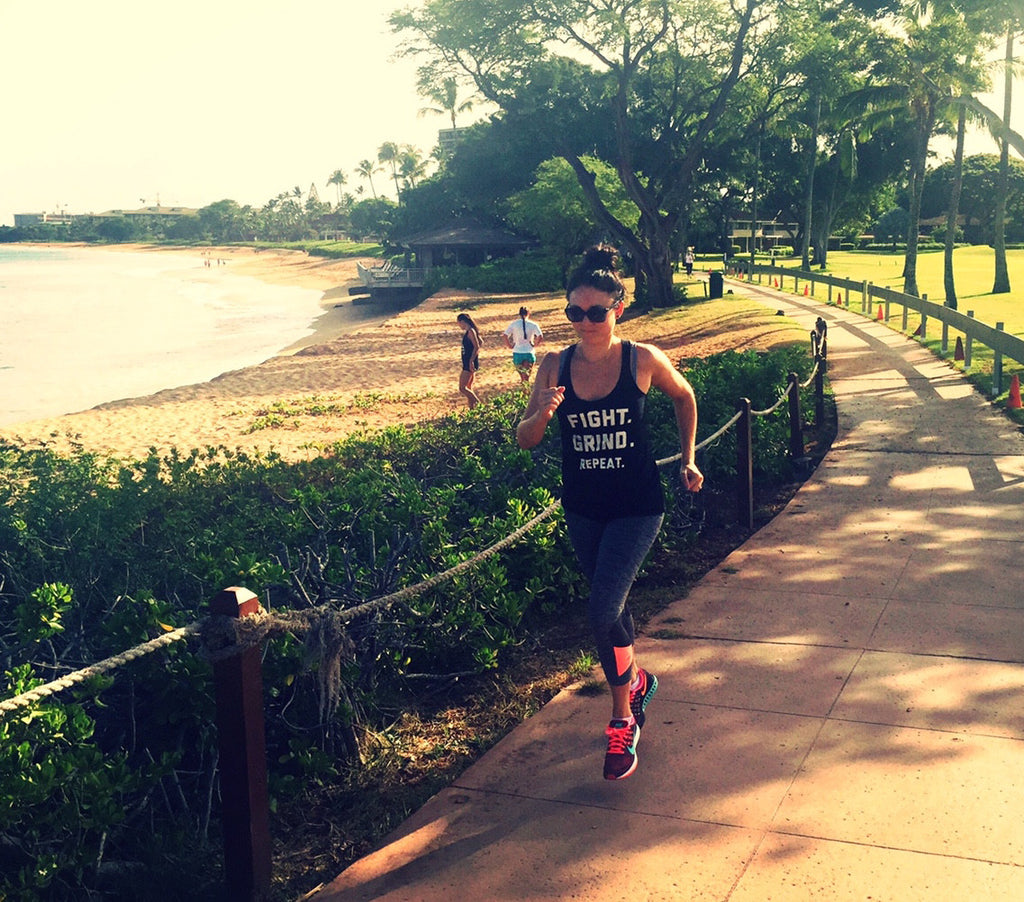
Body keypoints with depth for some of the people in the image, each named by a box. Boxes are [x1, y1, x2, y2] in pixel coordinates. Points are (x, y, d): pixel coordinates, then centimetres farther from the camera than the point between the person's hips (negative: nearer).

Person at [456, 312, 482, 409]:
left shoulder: (470, 331, -15)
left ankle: (478, 404, -9)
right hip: (467, 363, 10)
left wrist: (471, 360, -24)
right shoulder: (468, 331, 14)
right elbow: (481, 341, 27)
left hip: (470, 364, -10)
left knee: (462, 388, -11)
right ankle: (472, 408, 15)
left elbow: (477, 347, -22)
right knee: (468, 388, 13)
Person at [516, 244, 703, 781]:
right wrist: (543, 413, -26)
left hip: (636, 506, -4)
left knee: (602, 612, -15)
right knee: (610, 606, 20)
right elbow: (524, 440, -5)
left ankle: (623, 720, 7)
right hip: (582, 509, 4)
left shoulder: (643, 361, -12)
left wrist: (687, 460, 10)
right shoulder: (555, 367, -7)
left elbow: (684, 397, 9)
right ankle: (636, 680, 48)